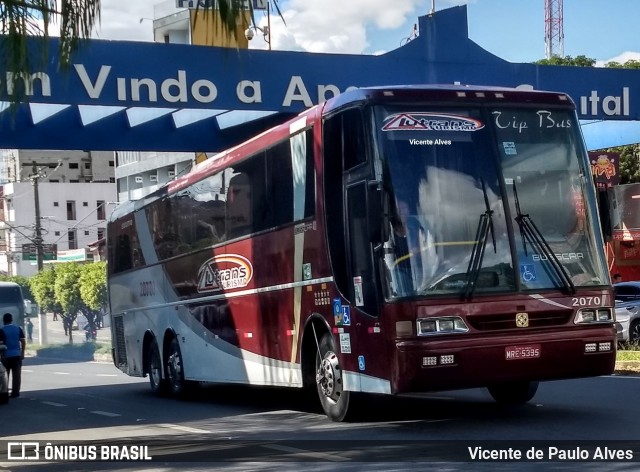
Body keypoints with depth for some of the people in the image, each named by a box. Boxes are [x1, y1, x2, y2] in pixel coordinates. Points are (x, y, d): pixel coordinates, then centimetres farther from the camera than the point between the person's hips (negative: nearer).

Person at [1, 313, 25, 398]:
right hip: (17, 355, 3)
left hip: (6, 356, -2)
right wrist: (22, 353, 8)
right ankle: (15, 392, 4)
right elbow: (23, 341, 1)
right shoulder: (18, 329, 2)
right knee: (16, 375, 6)